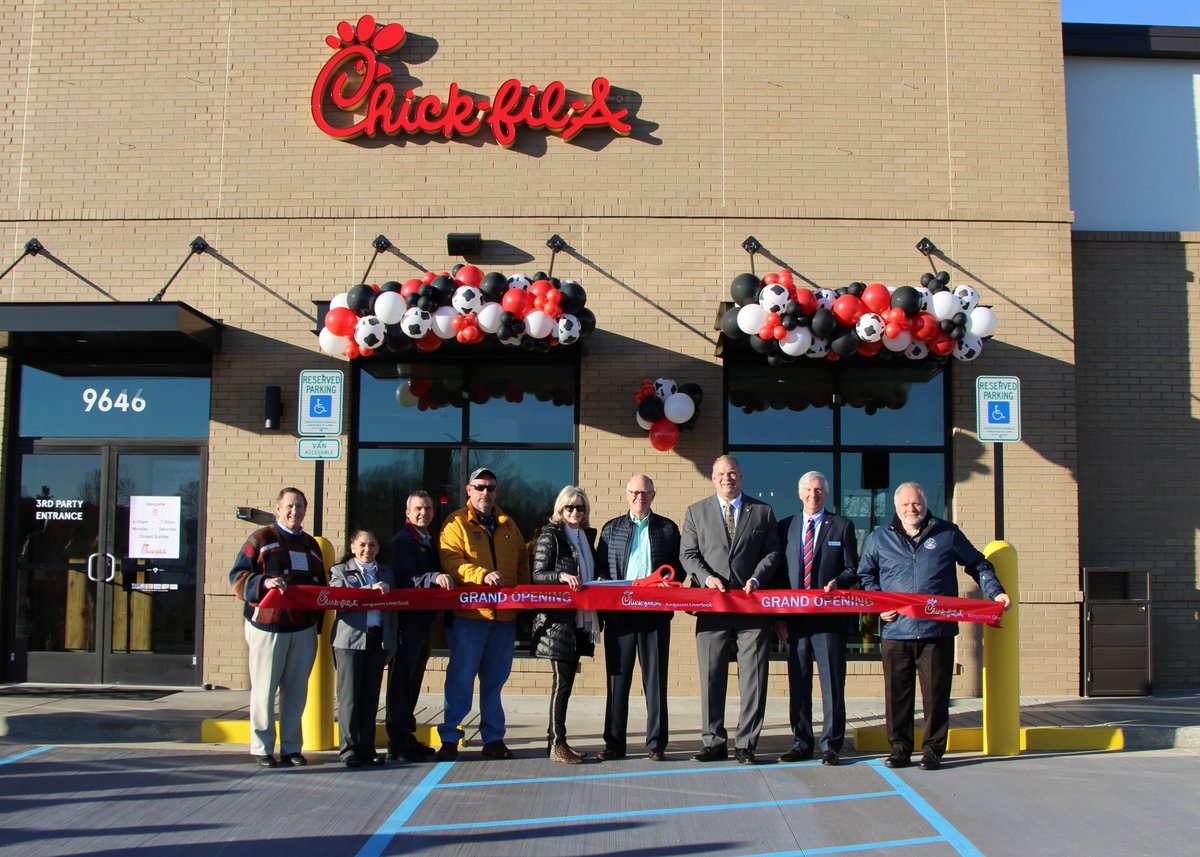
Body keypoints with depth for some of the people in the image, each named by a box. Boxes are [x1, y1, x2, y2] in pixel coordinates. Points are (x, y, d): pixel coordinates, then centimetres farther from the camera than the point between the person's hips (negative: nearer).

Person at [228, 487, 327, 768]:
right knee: (264, 690, -1)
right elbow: (238, 577, -5)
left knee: (297, 691, 6)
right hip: (267, 626, -5)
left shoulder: (311, 545, 19)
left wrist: (319, 622, 14)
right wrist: (264, 583, -23)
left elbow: (321, 585, 23)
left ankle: (291, 748, 14)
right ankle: (262, 748, 7)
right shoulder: (261, 539, 2)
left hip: (303, 629, 5)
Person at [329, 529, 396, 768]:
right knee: (349, 695, -2)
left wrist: (391, 645, 8)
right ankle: (348, 748, 3)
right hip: (350, 640, -3)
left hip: (378, 640, 3)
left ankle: (367, 748, 11)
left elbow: (393, 608, 15)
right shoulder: (340, 571, 7)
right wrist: (370, 590, -21)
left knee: (371, 696, 6)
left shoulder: (386, 573, 18)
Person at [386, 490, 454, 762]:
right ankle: (398, 743, -1)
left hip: (425, 618, 9)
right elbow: (407, 579, -22)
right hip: (407, 617, -8)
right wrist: (434, 577, -37)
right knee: (401, 679, -5)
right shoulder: (401, 541, -8)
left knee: (413, 679, 15)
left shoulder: (431, 541, 19)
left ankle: (407, 736, 24)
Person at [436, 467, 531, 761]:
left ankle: (493, 738, 18)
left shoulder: (508, 526, 16)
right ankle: (449, 739, 4)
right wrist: (482, 574, -27)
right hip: (468, 612, -5)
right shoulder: (456, 524, 0)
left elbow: (523, 564, 23)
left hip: (504, 615, 5)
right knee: (461, 677, -4)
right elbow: (451, 560, -14)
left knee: (495, 679, 10)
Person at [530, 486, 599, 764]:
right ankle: (556, 744, -3)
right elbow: (537, 575, -9)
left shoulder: (586, 535, 16)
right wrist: (561, 576, -25)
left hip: (580, 618, 7)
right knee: (562, 679, -7)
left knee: (567, 679, 9)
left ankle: (557, 740, 15)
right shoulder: (551, 535, -4)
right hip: (557, 618, -7)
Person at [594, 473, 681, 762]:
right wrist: (602, 581, -9)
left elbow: (679, 567, 8)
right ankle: (614, 743, 10)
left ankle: (656, 743, 7)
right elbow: (600, 565, 11)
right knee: (617, 678, 4)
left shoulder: (668, 528, 10)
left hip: (655, 611, -1)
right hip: (618, 612, 1)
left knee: (655, 679, 1)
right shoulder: (612, 528, 12)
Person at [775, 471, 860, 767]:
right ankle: (801, 744, 14)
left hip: (829, 616, -2)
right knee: (798, 683, 6)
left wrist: (838, 582, -17)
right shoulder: (785, 527, 12)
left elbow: (852, 569, 5)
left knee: (832, 683, -1)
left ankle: (831, 745, 6)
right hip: (794, 617, 2)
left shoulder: (842, 526, 6)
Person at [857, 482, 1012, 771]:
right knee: (896, 693, 3)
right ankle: (899, 748, 14)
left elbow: (978, 565, 16)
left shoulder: (947, 533, 8)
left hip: (938, 631, -1)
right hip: (896, 630, 1)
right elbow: (865, 577, 19)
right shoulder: (879, 538, 11)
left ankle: (933, 750, 12)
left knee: (936, 693, 2)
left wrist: (995, 592, 2)